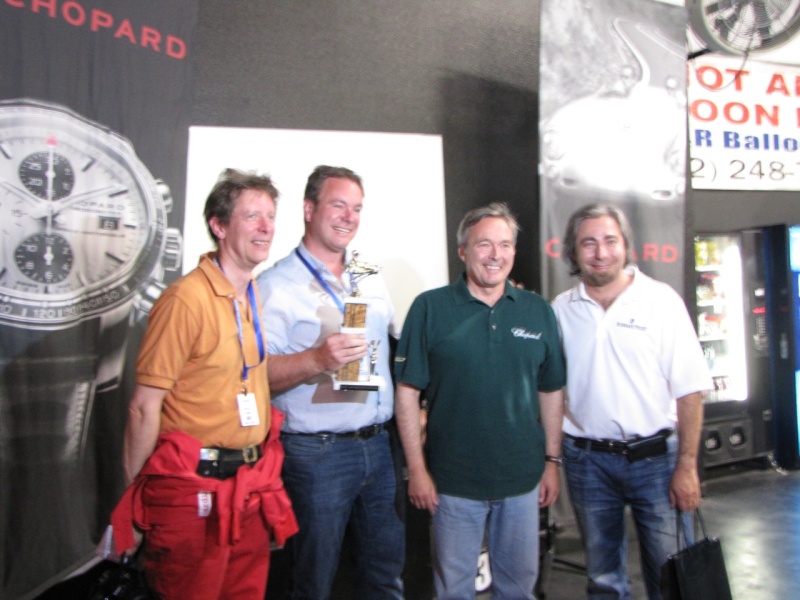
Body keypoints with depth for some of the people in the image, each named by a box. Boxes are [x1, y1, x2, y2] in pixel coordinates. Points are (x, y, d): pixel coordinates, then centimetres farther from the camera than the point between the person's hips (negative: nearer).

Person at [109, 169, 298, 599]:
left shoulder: (257, 297, 7)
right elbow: (145, 406, -14)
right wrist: (137, 493, -11)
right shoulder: (186, 298, -16)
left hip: (252, 486, 7)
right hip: (192, 489, -7)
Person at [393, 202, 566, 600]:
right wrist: (417, 468, -9)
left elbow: (550, 392, 8)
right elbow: (408, 391, -7)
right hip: (453, 480, -2)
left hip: (523, 478, 3)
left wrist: (552, 461, 7)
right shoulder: (430, 308, -8)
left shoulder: (538, 311, 2)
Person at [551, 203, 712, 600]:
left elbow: (689, 389, -6)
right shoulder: (560, 310, 2)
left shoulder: (661, 300, -5)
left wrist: (687, 465, -9)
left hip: (655, 457, -2)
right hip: (587, 460, 2)